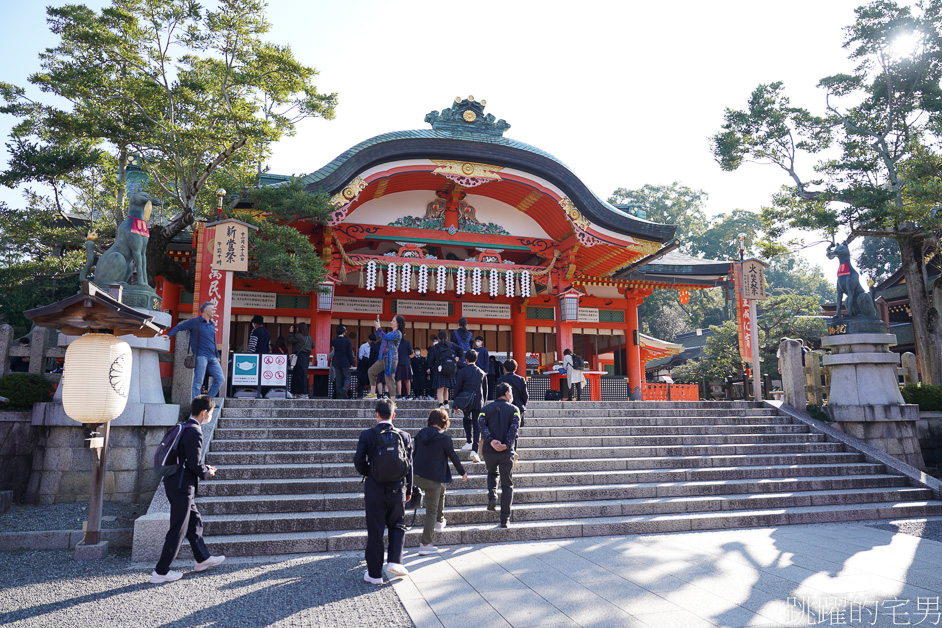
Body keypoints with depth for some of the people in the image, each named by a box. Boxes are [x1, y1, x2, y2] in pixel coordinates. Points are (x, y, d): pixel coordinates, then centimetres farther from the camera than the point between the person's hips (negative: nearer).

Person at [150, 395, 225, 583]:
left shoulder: (183, 428, 11)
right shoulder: (195, 432, -20)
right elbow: (194, 464, -21)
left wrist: (204, 468, 13)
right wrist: (207, 473, -3)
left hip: (175, 482, 10)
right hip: (182, 486, -10)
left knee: (194, 521, 20)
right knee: (178, 529, 0)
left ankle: (203, 559, 32)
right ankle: (160, 572, 9)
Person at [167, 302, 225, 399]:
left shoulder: (212, 324, 19)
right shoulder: (195, 322, 0)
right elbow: (179, 327, 3)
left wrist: (217, 355, 23)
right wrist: (168, 335, -11)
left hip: (212, 358, 7)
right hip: (200, 356, -6)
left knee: (220, 379, 1)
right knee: (198, 382, -6)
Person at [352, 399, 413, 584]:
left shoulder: (367, 435, -7)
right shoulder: (404, 436, -1)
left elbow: (358, 460, -14)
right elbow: (409, 465, 2)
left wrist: (365, 473, 7)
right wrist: (408, 490, 12)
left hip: (374, 489, -1)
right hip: (397, 489, 1)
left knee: (375, 531, 8)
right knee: (397, 526, 20)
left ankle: (375, 574, 15)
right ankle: (394, 561, 6)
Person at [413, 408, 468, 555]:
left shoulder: (420, 434, 4)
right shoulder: (444, 438, -13)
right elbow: (453, 456, -3)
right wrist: (463, 472, 13)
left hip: (418, 476, 7)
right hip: (433, 478, -7)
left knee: (441, 491, 33)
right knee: (431, 511, 3)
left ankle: (439, 521, 44)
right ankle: (425, 545, 5)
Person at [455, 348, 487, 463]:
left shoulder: (462, 371, -3)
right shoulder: (482, 372, 7)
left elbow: (457, 388, -2)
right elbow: (485, 390, 13)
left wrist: (456, 404, 5)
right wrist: (483, 402, 24)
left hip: (466, 402, -1)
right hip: (479, 402, 1)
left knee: (467, 420, 24)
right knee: (477, 425, 0)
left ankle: (469, 442, 21)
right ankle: (474, 450, -8)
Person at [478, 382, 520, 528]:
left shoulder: (487, 408, 7)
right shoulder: (513, 409, 1)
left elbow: (482, 425, -9)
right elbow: (514, 428, -15)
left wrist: (490, 440, -17)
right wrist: (507, 445, -21)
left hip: (489, 451, 2)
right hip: (506, 452, -2)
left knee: (492, 473, 30)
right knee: (507, 485, 8)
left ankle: (492, 497, 5)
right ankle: (505, 519, 5)